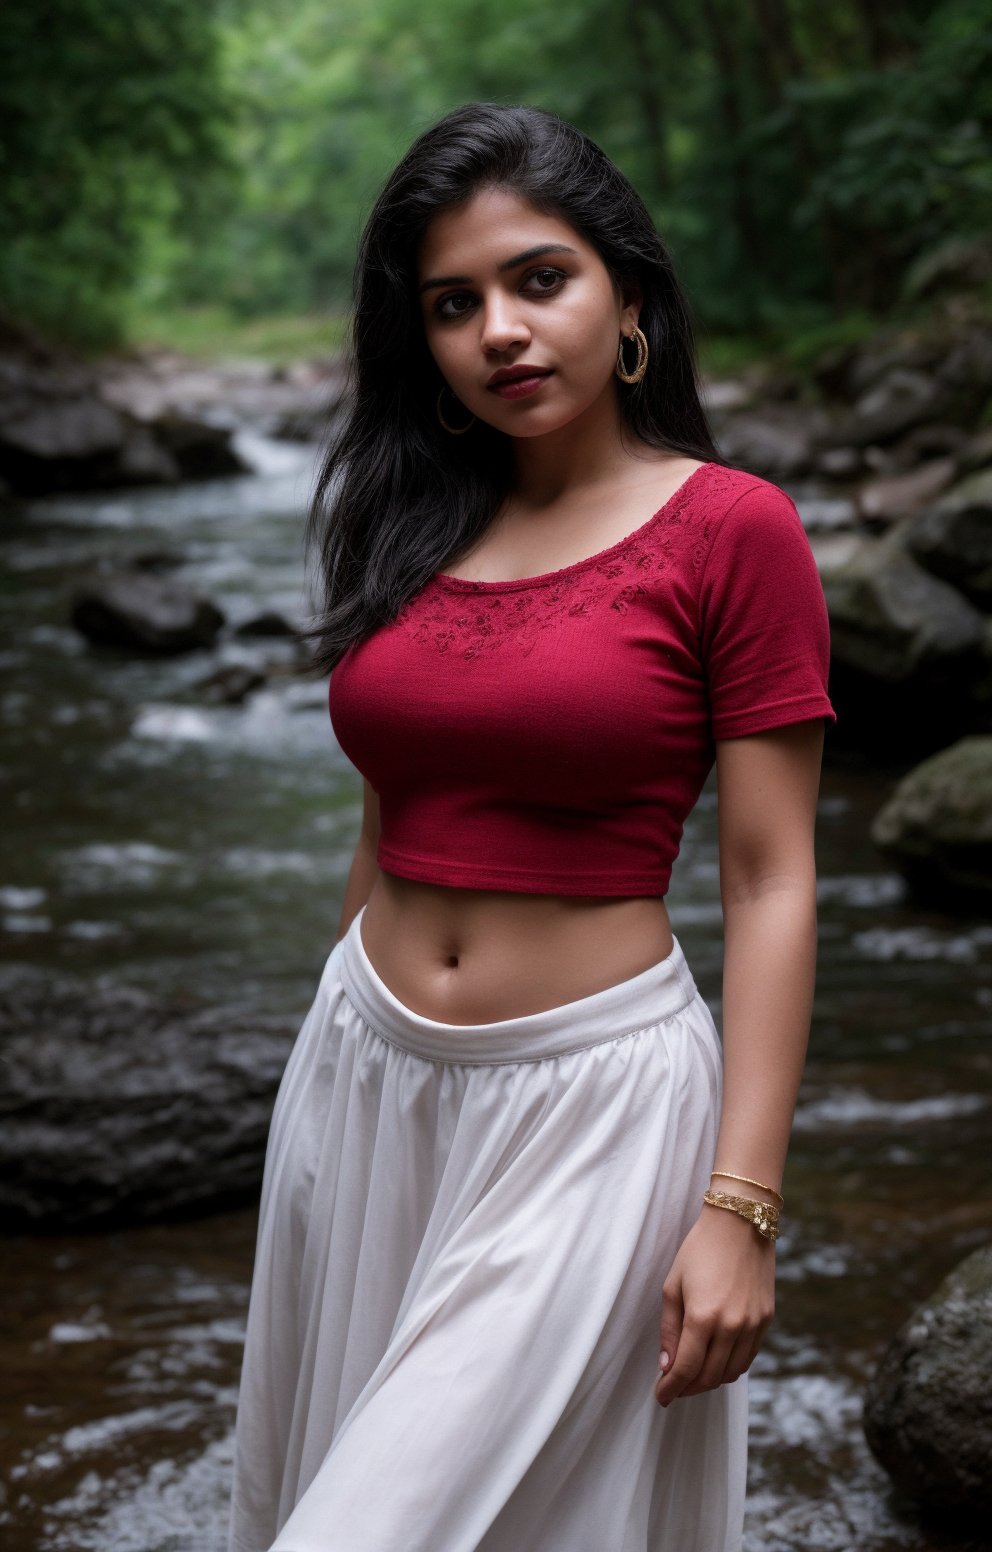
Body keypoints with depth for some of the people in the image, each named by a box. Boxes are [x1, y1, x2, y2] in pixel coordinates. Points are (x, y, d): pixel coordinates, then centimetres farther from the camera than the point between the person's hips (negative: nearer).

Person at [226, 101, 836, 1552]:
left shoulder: (729, 527, -8)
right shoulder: (414, 532, 8)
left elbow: (771, 882, -10)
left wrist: (740, 1207, -15)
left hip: (591, 1095, -6)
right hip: (365, 1080, 6)